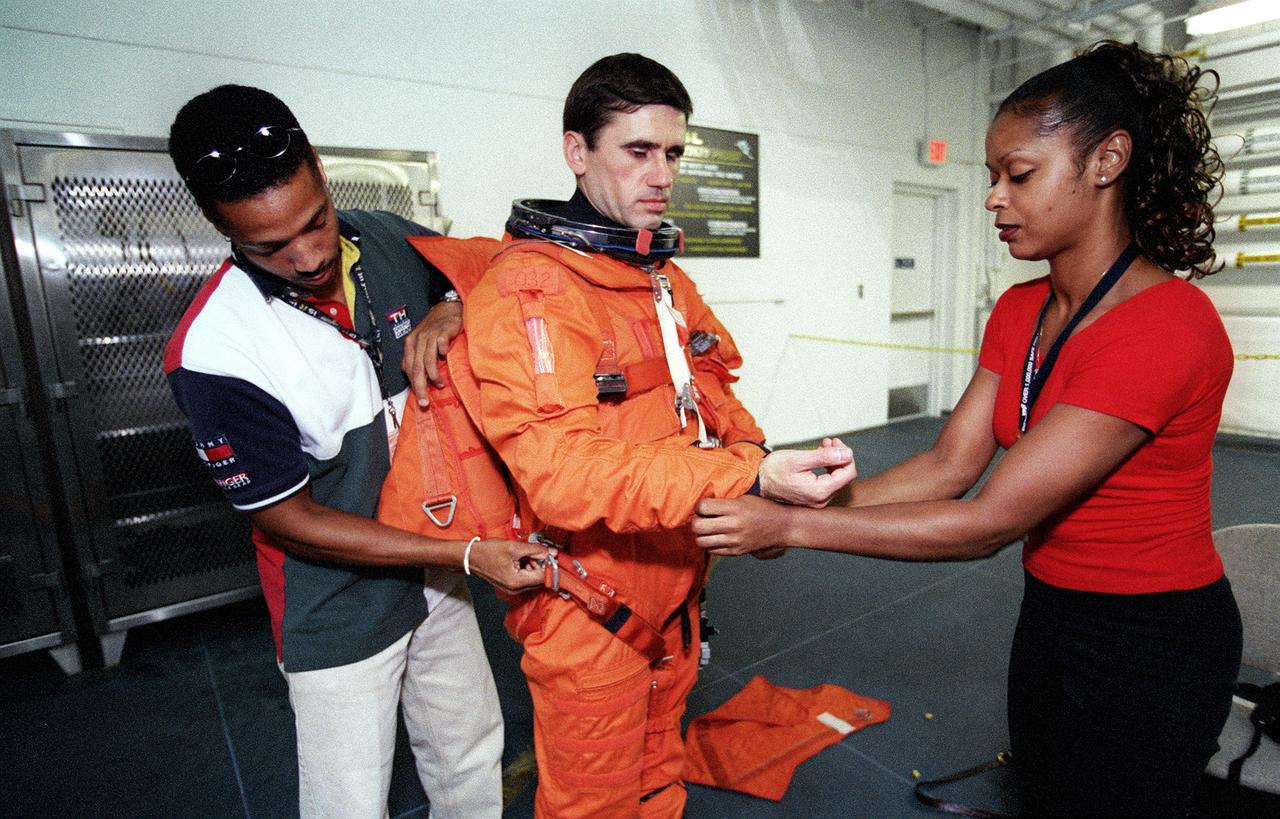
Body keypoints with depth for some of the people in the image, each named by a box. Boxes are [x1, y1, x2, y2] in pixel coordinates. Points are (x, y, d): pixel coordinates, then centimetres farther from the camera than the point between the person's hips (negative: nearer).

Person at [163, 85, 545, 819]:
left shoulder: (392, 243, -9)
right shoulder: (215, 353, -24)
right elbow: (291, 520, -17)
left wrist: (450, 312, -19)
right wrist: (467, 554, -20)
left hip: (439, 579, 5)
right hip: (340, 613, -4)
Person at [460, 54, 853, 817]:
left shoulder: (669, 280, 9)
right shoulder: (526, 289, -20)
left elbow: (714, 403, 12)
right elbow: (564, 472, -29)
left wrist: (756, 467, -8)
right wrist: (748, 483, -35)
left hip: (674, 590, 8)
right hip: (592, 610, -7)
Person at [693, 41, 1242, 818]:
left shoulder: (1167, 325, -27)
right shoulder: (1020, 311, -1)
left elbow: (988, 521, -31)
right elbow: (950, 465, -7)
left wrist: (790, 526, -30)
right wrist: (808, 501, -18)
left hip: (1150, 645, -7)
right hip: (1049, 613, 7)